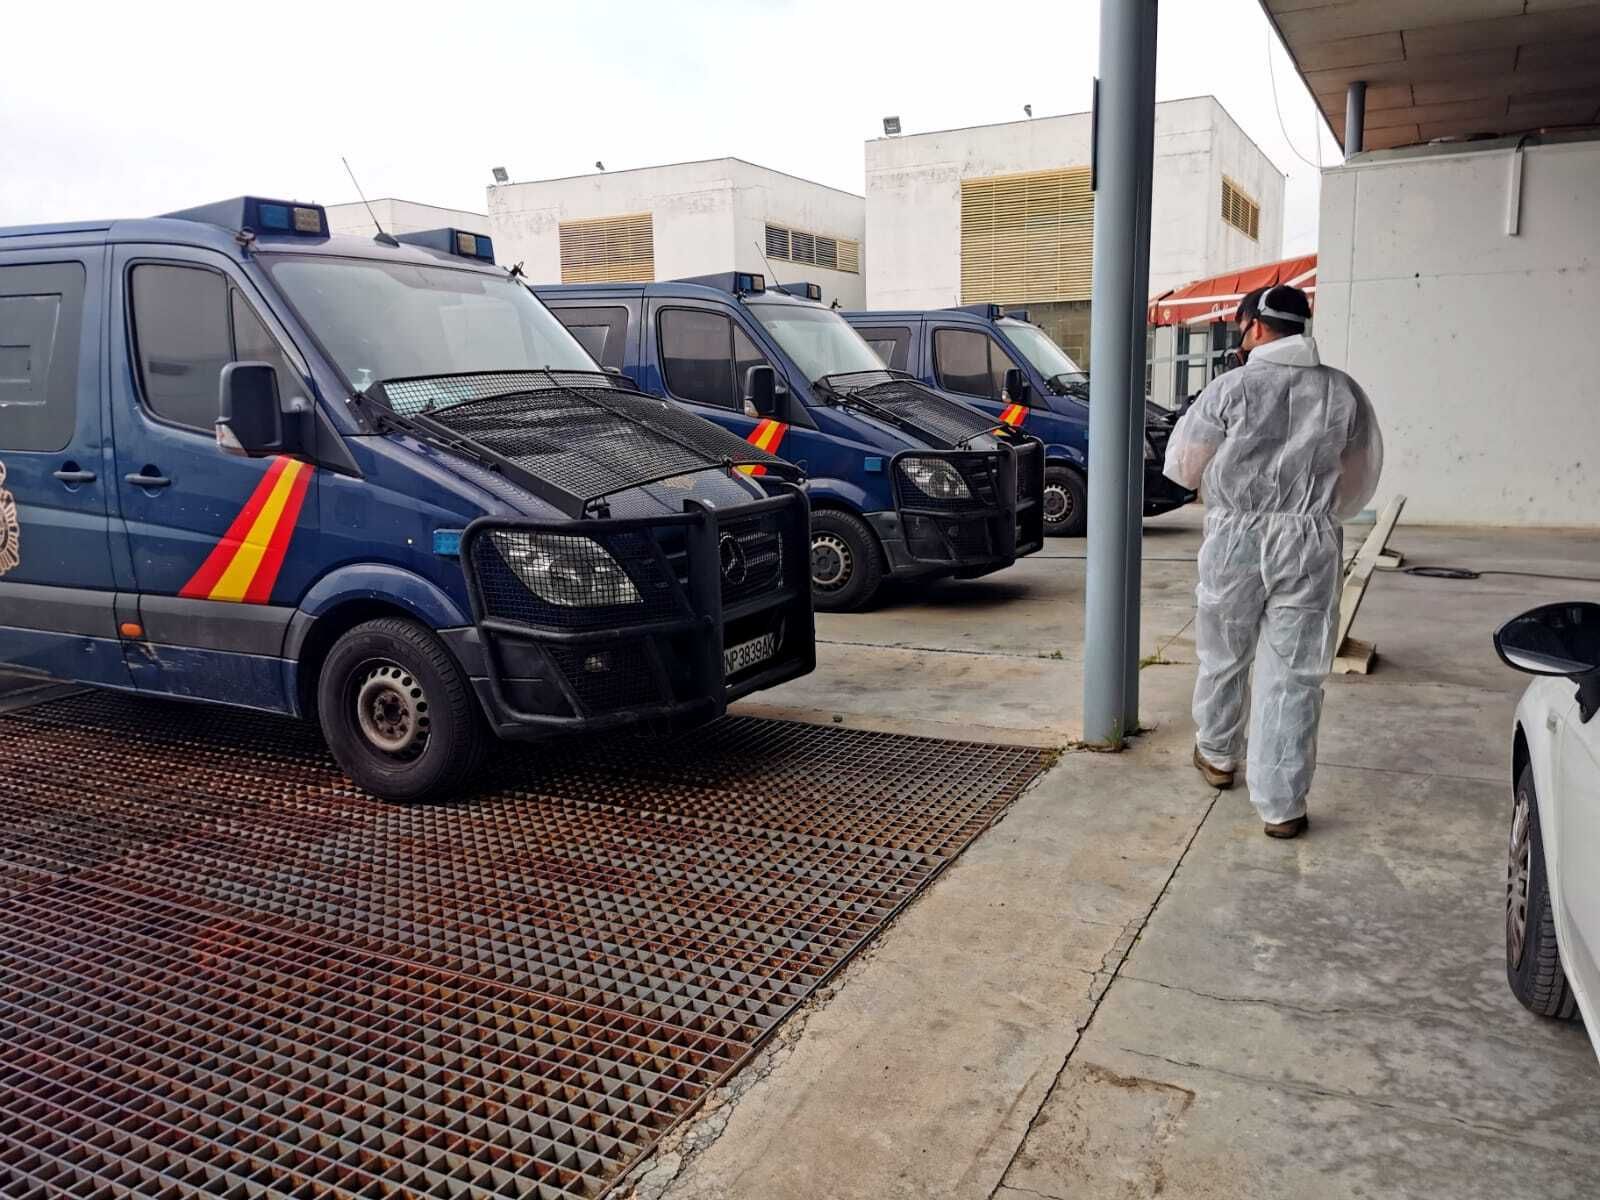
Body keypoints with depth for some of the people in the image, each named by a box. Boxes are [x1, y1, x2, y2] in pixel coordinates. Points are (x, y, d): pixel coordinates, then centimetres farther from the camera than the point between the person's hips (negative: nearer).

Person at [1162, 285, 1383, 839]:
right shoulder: (1343, 391, 3)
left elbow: (1182, 467, 1)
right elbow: (1360, 479, 13)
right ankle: (1281, 806, 7)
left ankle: (1217, 756, 39)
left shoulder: (1232, 388, -6)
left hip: (1235, 540, -1)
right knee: (1293, 676, 4)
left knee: (1223, 657, 19)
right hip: (1311, 544, 2)